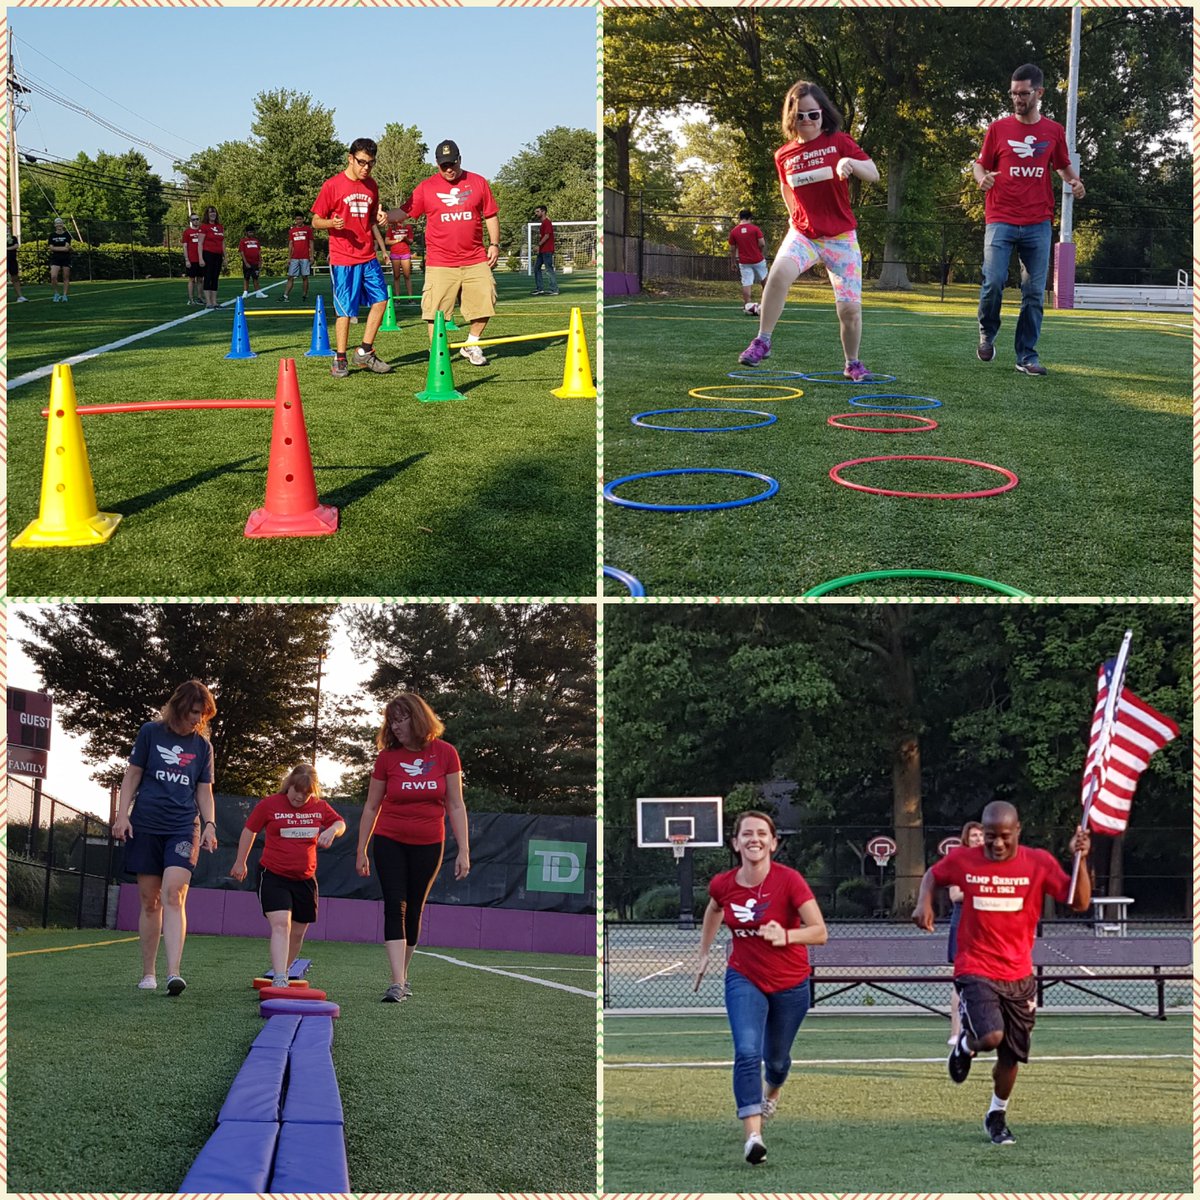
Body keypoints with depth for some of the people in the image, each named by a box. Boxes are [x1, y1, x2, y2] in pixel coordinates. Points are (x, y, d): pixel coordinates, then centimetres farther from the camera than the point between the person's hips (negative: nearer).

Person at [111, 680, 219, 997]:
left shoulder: (202, 745, 8)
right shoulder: (151, 732, 3)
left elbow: (204, 791, 13)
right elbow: (132, 776, 6)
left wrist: (210, 824, -1)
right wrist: (122, 814, -2)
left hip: (183, 828, 0)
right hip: (146, 827, 0)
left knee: (173, 895, -17)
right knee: (150, 901, 3)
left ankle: (173, 973, -26)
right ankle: (148, 974, 13)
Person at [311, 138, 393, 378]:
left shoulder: (371, 186, 11)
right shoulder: (332, 185, -6)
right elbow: (316, 221, -2)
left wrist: (380, 219, 1)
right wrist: (331, 223, -23)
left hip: (368, 257, 6)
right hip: (343, 259, -6)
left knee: (380, 300, 3)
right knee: (345, 310, -3)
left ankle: (365, 353, 15)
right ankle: (340, 361, 7)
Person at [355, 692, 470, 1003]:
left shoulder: (445, 753, -4)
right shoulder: (388, 756, -3)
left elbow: (455, 806, -1)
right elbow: (371, 807, 5)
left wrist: (463, 851, -5)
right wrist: (361, 851, 4)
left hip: (428, 845, 0)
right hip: (390, 841, 0)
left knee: (414, 911, 8)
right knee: (395, 907, -12)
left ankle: (402, 976, 22)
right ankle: (398, 983, -18)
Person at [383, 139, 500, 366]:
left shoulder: (478, 183, 7)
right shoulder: (426, 187, 3)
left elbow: (491, 216, 11)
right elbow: (405, 211, 1)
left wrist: (494, 244, 4)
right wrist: (383, 216, -18)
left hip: (475, 260, 2)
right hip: (440, 264, -2)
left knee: (484, 303, 2)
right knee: (435, 311, -5)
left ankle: (471, 346, 23)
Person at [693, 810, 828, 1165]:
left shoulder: (789, 880, -22)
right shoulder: (722, 885, -10)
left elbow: (820, 932, -25)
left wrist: (786, 936, -43)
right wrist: (704, 954, 20)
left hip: (790, 985, -1)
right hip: (744, 979, 1)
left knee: (776, 1057, 18)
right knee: (747, 1051, -21)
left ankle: (772, 1092, 54)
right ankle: (752, 1135, -24)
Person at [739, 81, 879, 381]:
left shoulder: (839, 142, -3)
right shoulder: (783, 155, 5)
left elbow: (874, 174, -6)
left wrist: (851, 162, -25)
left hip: (841, 237, -1)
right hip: (802, 233, 1)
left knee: (850, 307, -2)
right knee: (779, 272, -32)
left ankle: (853, 364, 23)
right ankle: (762, 341, -22)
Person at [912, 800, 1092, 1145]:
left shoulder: (1039, 863, -5)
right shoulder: (962, 860, -5)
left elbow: (1080, 903, -9)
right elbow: (932, 875, 16)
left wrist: (1080, 860, -21)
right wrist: (924, 903, -3)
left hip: (1019, 976, 2)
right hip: (975, 971, -2)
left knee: (1011, 1056, 10)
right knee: (991, 1036, -24)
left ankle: (997, 1115, 36)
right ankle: (967, 1044, 13)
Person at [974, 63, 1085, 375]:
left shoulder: (1054, 131, 9)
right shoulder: (998, 128, 4)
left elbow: (1064, 165, 21)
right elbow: (980, 163, 11)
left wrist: (1075, 181, 0)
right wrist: (981, 177, -12)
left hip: (1038, 224, 2)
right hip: (1001, 220, -2)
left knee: (1034, 293, 1)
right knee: (993, 282, -14)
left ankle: (1027, 357, 8)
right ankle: (987, 334, 14)